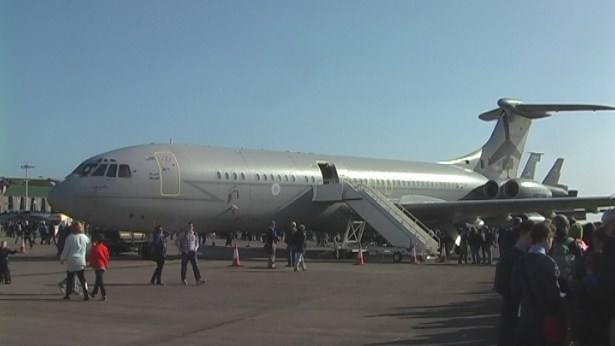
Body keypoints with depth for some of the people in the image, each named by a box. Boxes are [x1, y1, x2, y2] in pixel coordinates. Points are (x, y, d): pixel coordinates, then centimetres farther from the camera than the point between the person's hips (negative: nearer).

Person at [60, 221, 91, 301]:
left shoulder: (69, 238, -8)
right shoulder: (85, 237, 0)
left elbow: (65, 250, -4)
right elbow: (89, 249, 11)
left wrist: (62, 259, 9)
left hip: (71, 261, -1)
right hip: (81, 261, 1)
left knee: (70, 278, 11)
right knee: (82, 279, 4)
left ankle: (67, 294, 17)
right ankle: (86, 295, -5)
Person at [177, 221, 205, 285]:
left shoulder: (195, 235, 6)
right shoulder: (184, 234, 2)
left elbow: (197, 244, 16)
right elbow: (179, 242, 10)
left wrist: (195, 249, -2)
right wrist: (180, 249, -1)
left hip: (192, 252, 1)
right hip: (185, 252, -1)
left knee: (195, 265, -11)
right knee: (184, 266, 4)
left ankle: (198, 280, -18)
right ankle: (183, 280, 17)